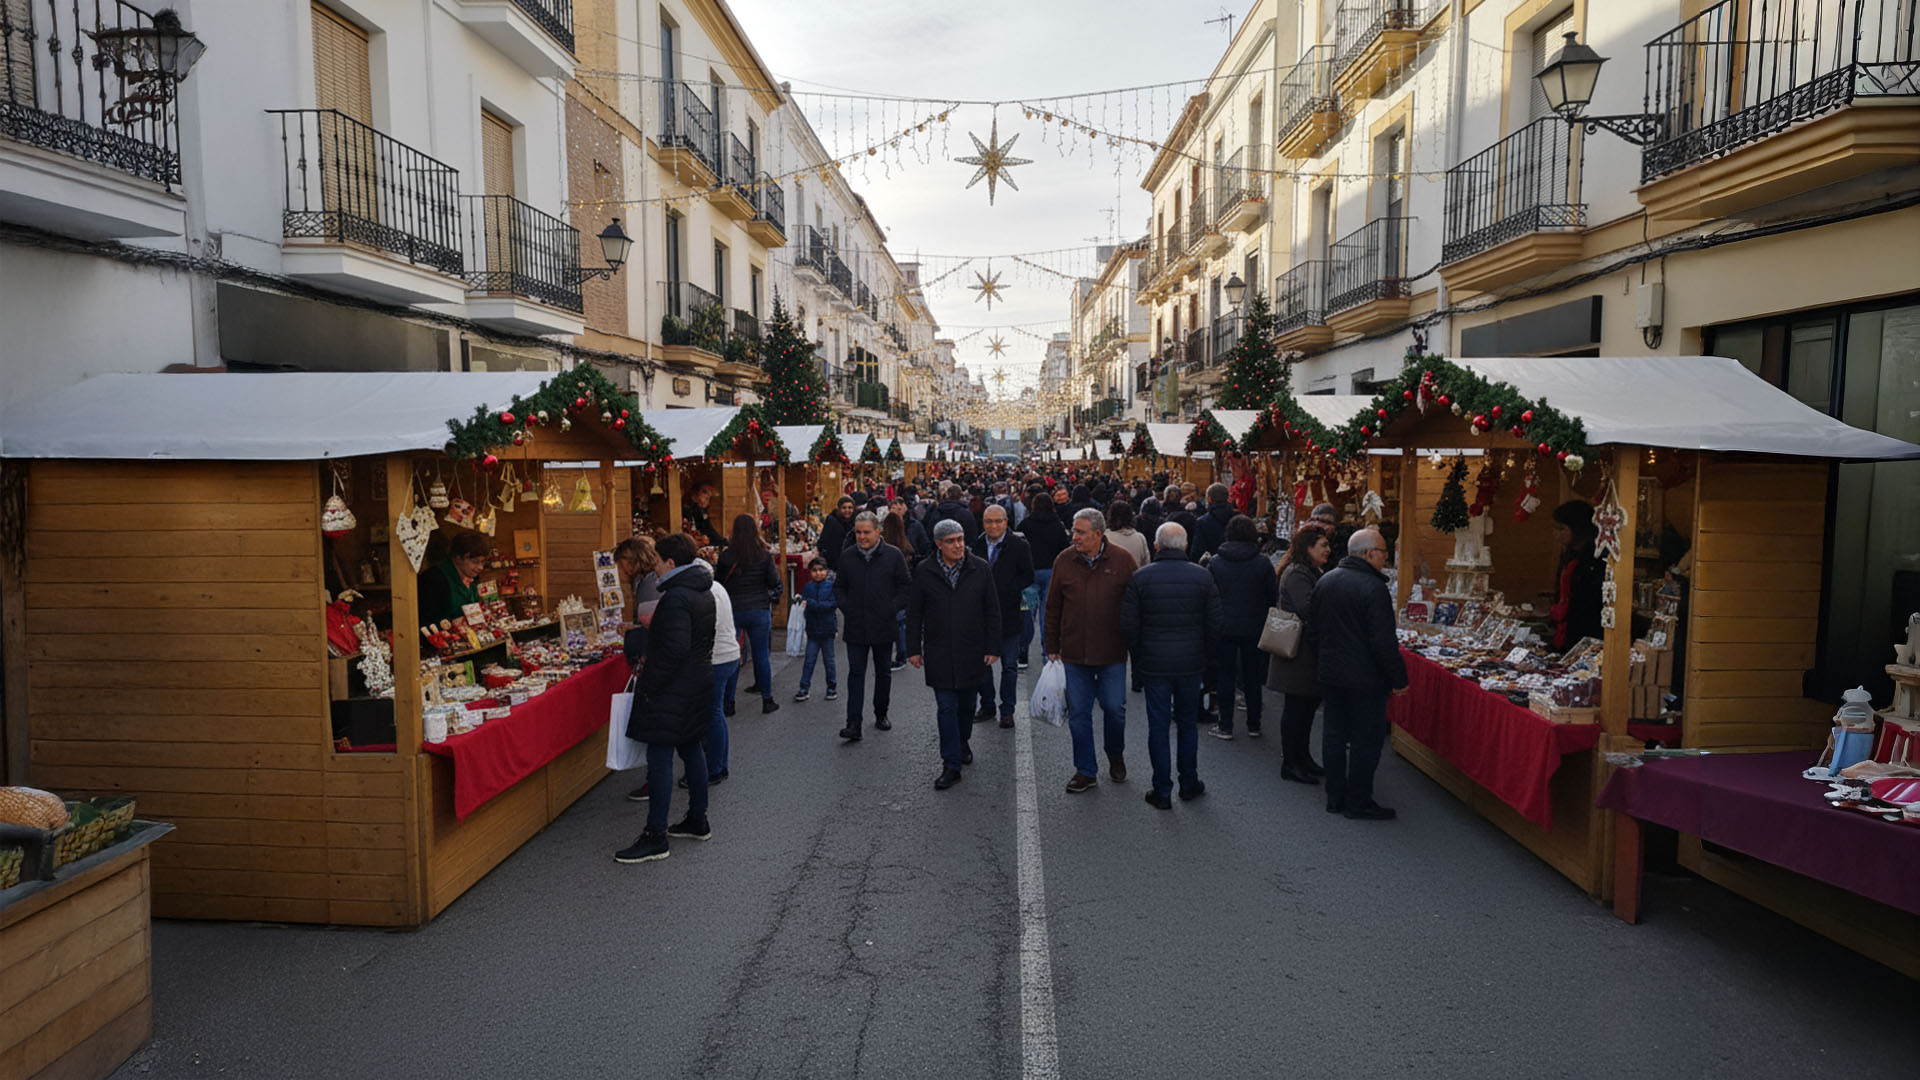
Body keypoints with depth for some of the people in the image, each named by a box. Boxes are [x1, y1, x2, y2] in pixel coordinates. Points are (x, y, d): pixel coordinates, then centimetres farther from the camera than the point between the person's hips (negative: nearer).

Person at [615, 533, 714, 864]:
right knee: (692, 750, 17)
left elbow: (675, 649, -27)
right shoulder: (704, 592, 10)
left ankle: (655, 836, 0)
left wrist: (649, 686, -20)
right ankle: (698, 821, 27)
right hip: (699, 684, 10)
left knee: (659, 759, -5)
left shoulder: (676, 597, -21)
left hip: (673, 691, -10)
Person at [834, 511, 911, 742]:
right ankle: (854, 724, -7)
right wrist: (846, 608, 0)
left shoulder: (893, 555, -4)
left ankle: (881, 714, 30)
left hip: (883, 626, -1)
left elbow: (905, 586, 1)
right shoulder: (847, 556, 3)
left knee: (883, 672, 13)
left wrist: (892, 609, -7)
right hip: (856, 627, 1)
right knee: (856, 673, -4)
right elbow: (839, 587, 13)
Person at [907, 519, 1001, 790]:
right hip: (938, 653, -1)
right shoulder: (924, 572, -2)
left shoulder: (980, 570, -1)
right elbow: (914, 614, 4)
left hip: (972, 652, 1)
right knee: (946, 708, -3)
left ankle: (963, 743, 41)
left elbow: (992, 612, 3)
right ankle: (951, 765, 1)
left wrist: (992, 648, -1)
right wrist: (914, 649, 2)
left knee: (966, 704, 16)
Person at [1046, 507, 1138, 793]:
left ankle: (1116, 756, 34)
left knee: (1114, 709, 7)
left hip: (1112, 653, -2)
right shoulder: (1064, 561, 1)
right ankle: (1086, 771, 20)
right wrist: (1052, 648, 6)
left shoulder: (1122, 561, -4)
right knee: (1078, 713, 6)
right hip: (1074, 653, 2)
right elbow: (1053, 608, 7)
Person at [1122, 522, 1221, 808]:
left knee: (1158, 725, 6)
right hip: (1190, 663, 2)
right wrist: (1205, 656, 12)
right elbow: (1214, 625, 0)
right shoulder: (1203, 577, -3)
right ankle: (1189, 784, 25)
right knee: (1188, 723, 15)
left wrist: (1138, 657, 7)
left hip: (1154, 663, -1)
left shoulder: (1140, 577, -7)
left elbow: (1128, 625, -6)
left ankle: (1162, 790, 11)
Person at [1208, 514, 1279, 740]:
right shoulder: (1263, 564, -6)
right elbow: (1274, 596, -1)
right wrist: (1267, 624, 13)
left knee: (1226, 676, 6)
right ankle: (1254, 725, 19)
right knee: (1253, 677, 11)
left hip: (1224, 628, 0)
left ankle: (1225, 726, 9)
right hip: (1254, 628, 0)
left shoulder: (1215, 563, -5)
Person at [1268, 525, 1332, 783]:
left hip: (1309, 653, 10)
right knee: (1296, 707, -2)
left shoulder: (1312, 572, 15)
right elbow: (1310, 612, -25)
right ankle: (1290, 764, 7)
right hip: (1298, 653, -10)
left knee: (1307, 705, 16)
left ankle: (1303, 758, 26)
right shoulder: (1297, 575, -17)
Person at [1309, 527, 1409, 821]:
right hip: (1365, 677, -8)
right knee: (1366, 740, 3)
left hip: (1330, 672, 8)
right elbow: (1383, 641, -21)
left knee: (1334, 734, 14)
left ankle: (1335, 797, 22)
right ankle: (1358, 804, 9)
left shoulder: (1325, 581, 6)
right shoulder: (1373, 588, -19)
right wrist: (1399, 678, -12)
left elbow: (1313, 624, 15)